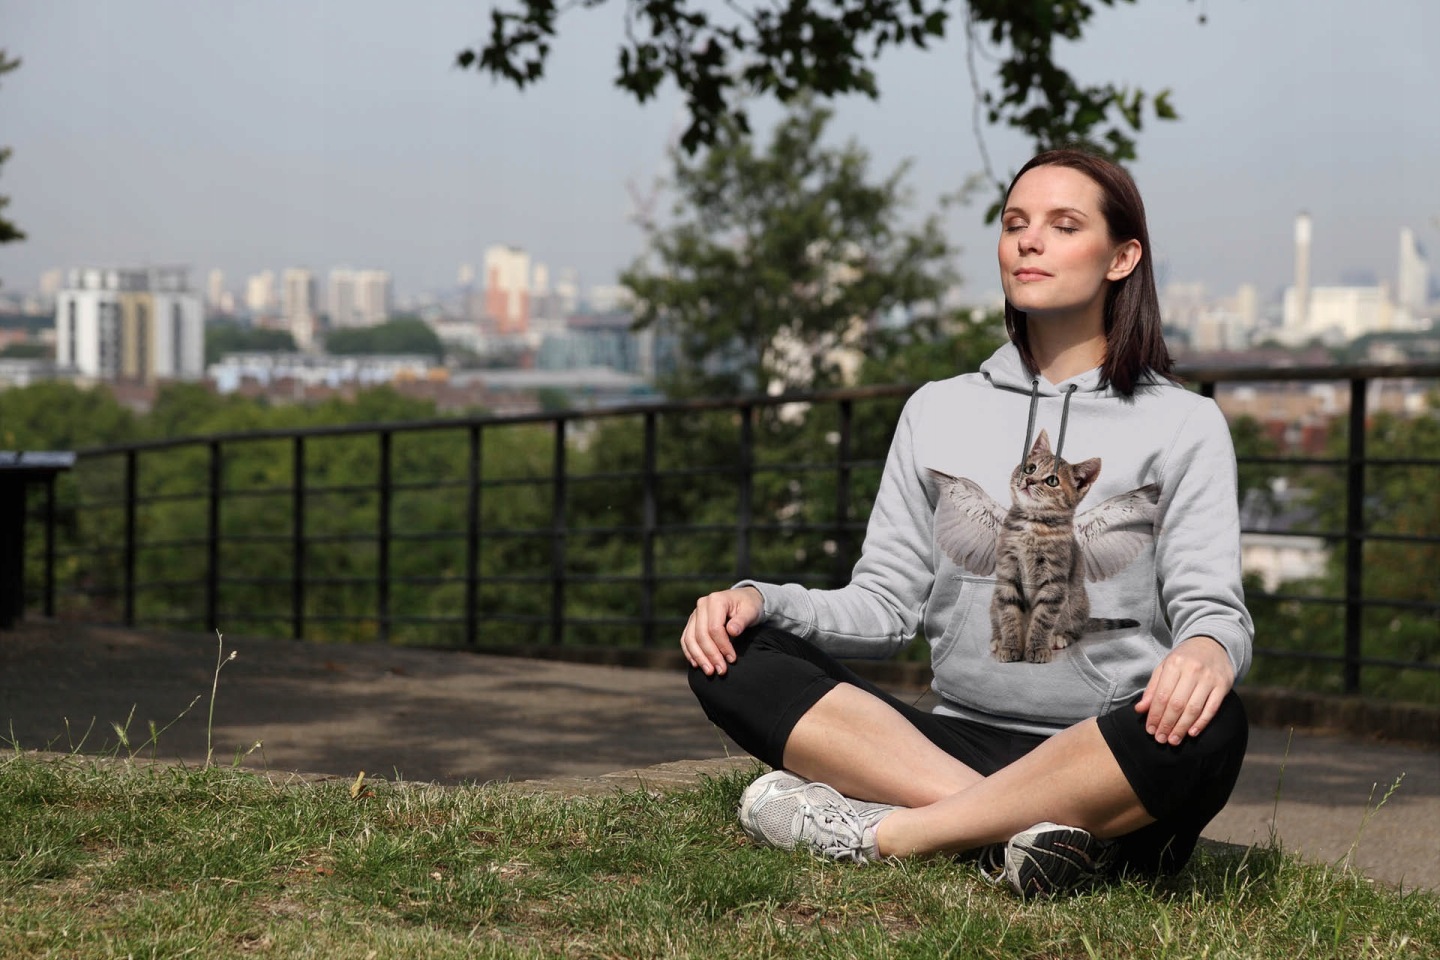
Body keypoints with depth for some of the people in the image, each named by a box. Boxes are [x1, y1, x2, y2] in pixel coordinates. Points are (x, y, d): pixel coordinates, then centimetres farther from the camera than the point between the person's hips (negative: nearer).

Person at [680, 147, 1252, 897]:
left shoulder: (1185, 427, 6)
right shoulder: (937, 413, 14)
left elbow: (1214, 610, -3)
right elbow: (886, 602, 11)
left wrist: (1207, 651, -29)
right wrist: (762, 601, -9)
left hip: (1106, 770, -2)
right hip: (961, 741, 3)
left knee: (1207, 726, -38)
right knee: (734, 660, -17)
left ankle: (878, 830, -26)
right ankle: (1006, 827, -30)